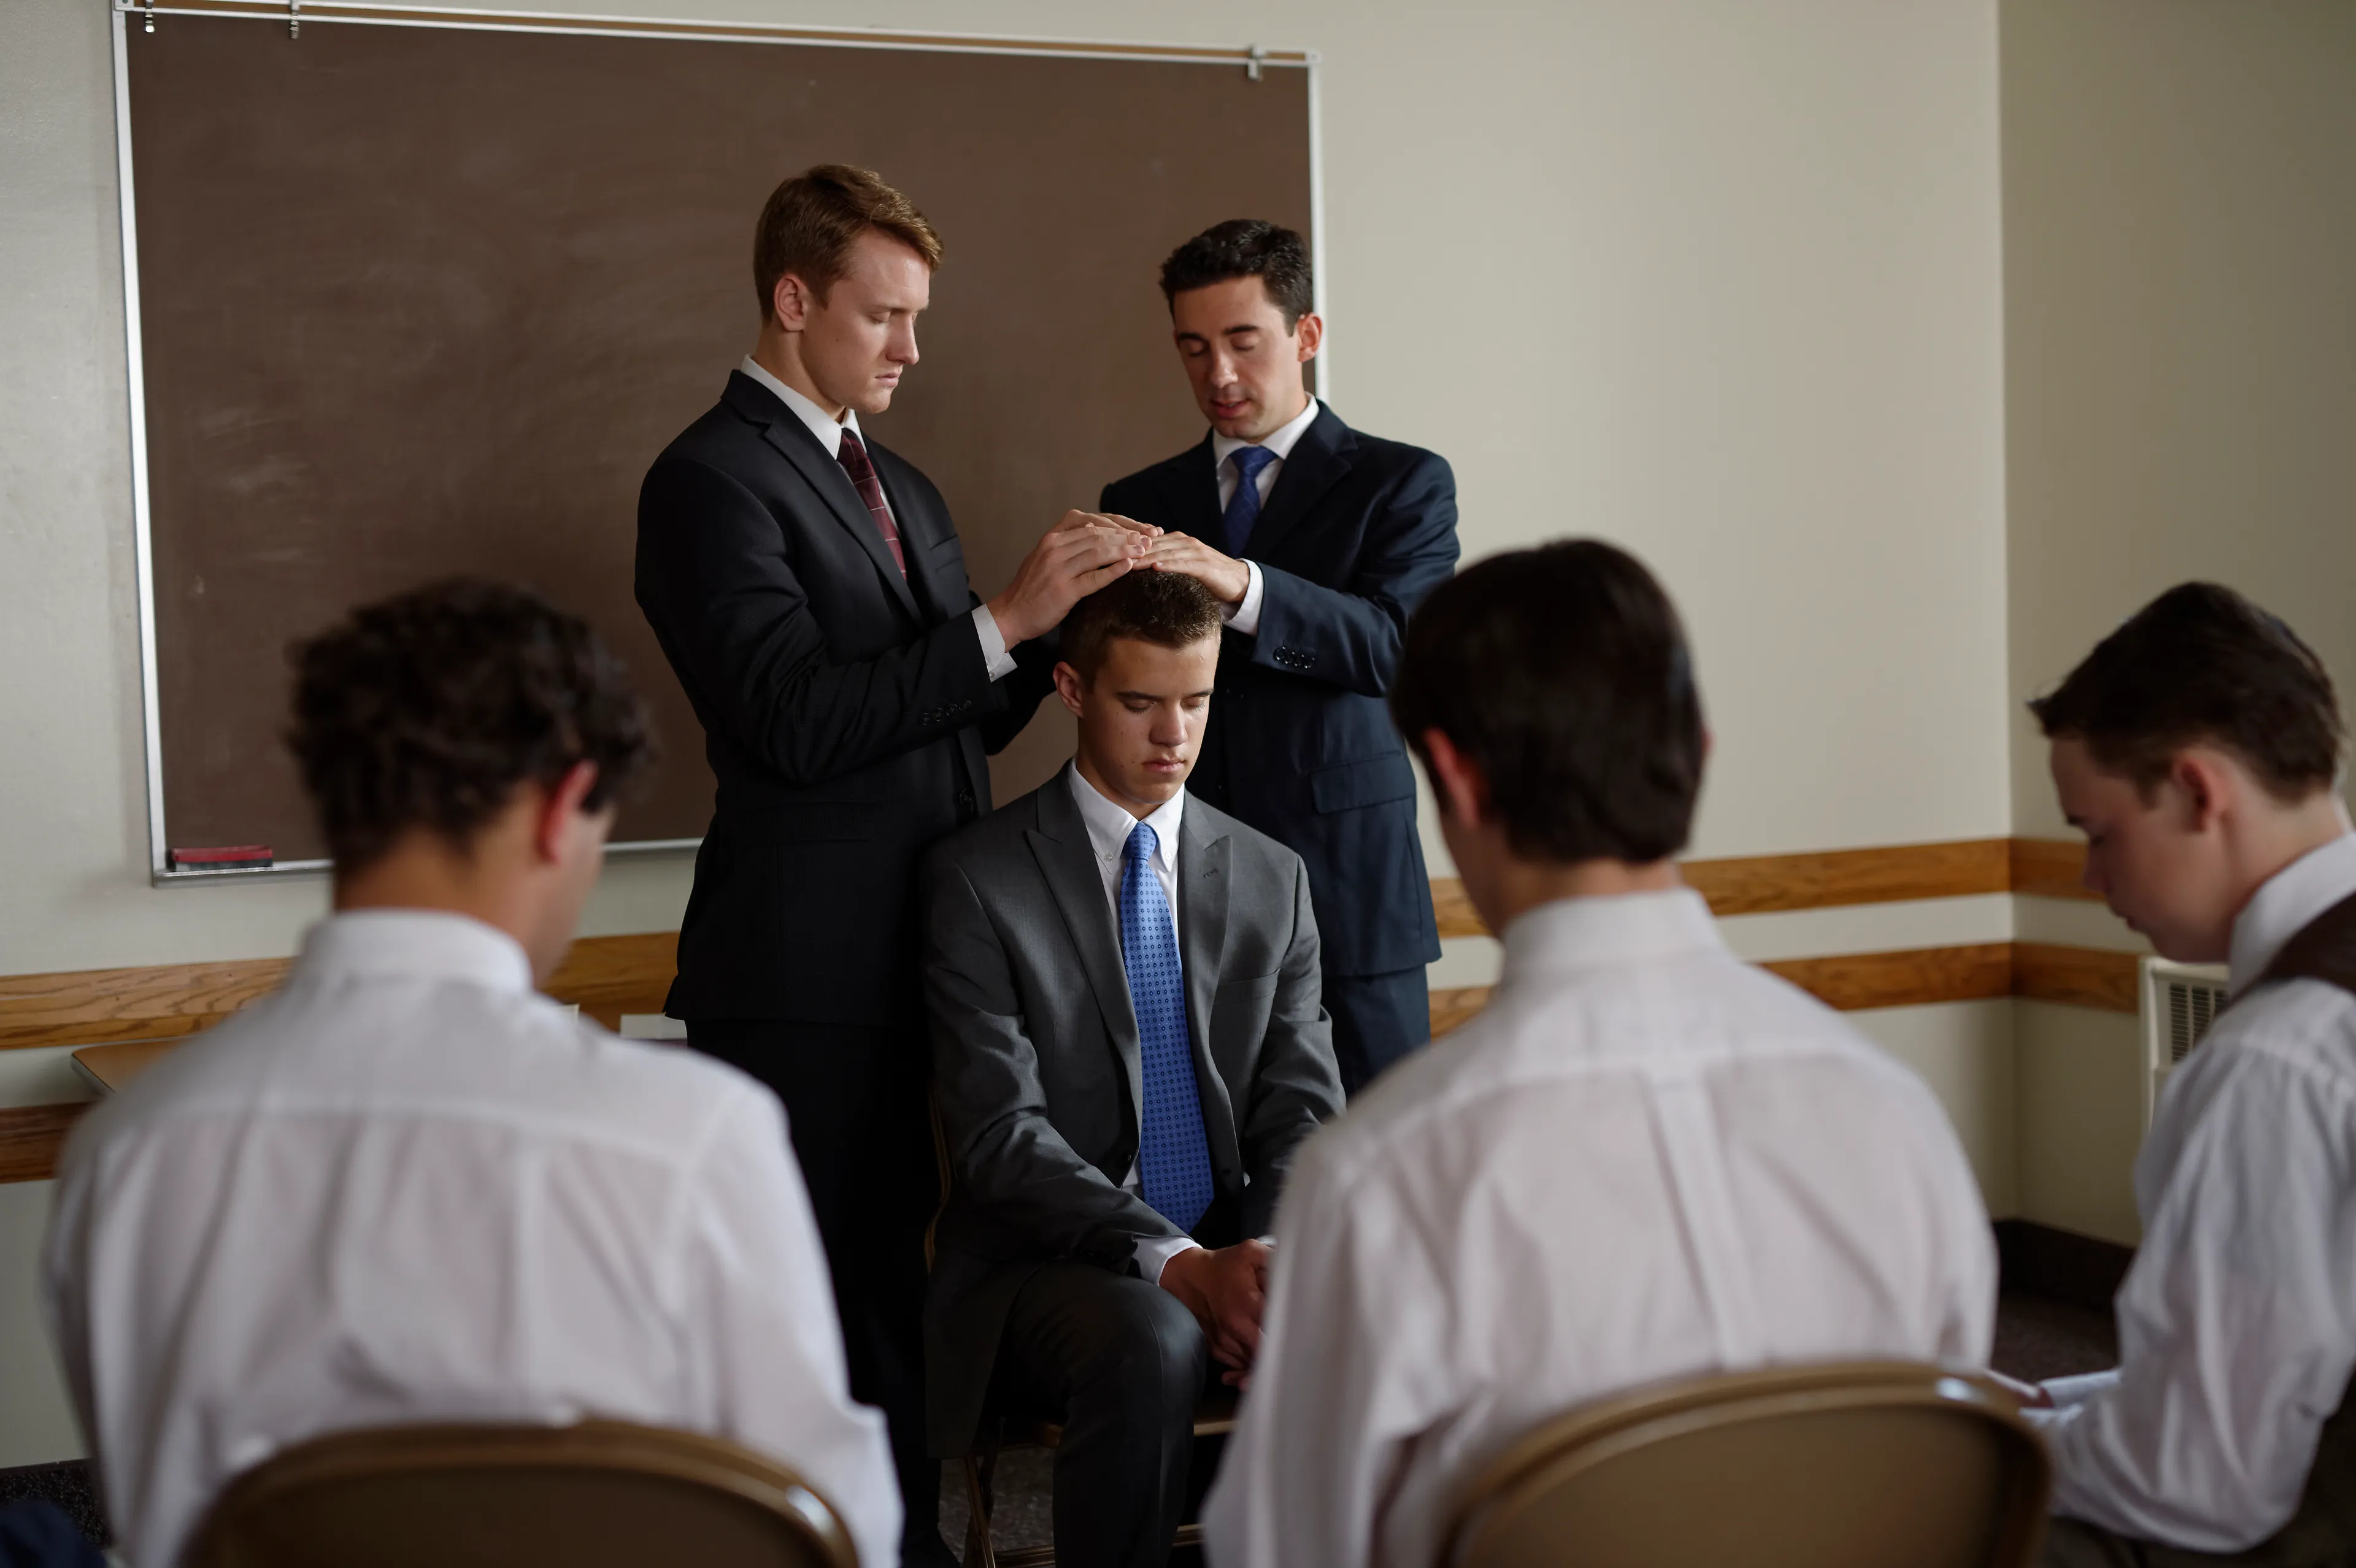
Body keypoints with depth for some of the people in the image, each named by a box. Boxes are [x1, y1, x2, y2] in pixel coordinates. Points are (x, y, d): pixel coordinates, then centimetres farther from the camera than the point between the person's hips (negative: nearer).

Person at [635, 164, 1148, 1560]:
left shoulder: (904, 490, 20)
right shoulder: (712, 479, -7)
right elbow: (798, 720, -18)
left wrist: (1062, 613, 1)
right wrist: (1005, 620, -19)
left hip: (925, 964, 8)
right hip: (807, 976, -8)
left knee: (897, 1275, 15)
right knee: (820, 1294, -4)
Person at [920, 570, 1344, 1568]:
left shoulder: (1271, 879, 12)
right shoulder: (978, 878, -2)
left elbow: (1302, 1110, 7)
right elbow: (1002, 1134, -11)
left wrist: (1274, 1261, -14)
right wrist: (1175, 1264, -23)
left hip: (1233, 1257, 4)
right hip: (1048, 1263, -3)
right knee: (1149, 1342, -37)